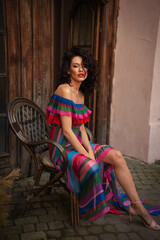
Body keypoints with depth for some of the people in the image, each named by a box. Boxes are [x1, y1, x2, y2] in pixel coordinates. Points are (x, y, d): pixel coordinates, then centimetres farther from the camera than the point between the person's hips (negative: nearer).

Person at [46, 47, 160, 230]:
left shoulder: (80, 93, 10)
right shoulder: (65, 90, -18)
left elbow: (81, 127, 8)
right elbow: (67, 130, -21)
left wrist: (90, 150, -6)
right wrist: (87, 155, -19)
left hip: (77, 143, 9)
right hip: (63, 148, -8)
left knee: (117, 156, -5)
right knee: (91, 166, -34)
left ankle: (137, 206, 2)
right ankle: (87, 209, -6)